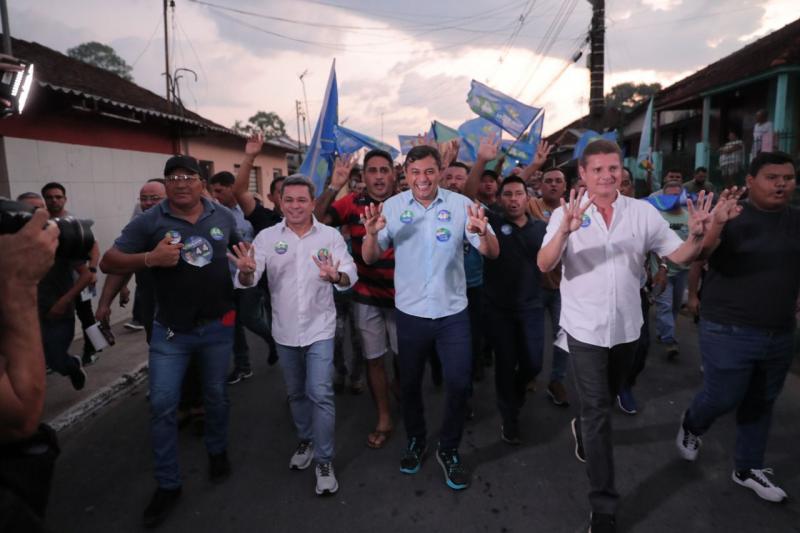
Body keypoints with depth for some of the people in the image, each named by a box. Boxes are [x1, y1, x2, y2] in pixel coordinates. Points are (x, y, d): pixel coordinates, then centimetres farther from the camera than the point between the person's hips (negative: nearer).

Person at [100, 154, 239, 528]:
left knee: (216, 395, 17)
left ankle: (217, 451, 43)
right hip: (170, 330, -1)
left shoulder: (223, 216, -1)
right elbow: (107, 262, -10)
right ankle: (167, 484, 18)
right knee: (162, 406, 1)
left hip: (218, 325, 2)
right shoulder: (149, 221, -9)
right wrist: (150, 258, -26)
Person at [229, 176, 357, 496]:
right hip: (285, 330, 2)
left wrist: (336, 276, -37)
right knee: (296, 393, 18)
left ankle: (324, 460, 10)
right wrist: (246, 271, -36)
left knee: (320, 394, -5)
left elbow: (350, 276, -14)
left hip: (319, 328, -2)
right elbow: (247, 281, -12)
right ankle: (305, 441, 41)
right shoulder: (267, 237, -5)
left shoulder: (330, 235, -7)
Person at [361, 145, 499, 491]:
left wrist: (482, 233, -31)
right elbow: (370, 259, -4)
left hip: (453, 312, -1)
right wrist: (371, 233, -26)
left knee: (460, 384, 3)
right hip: (410, 312, 1)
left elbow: (492, 253, -9)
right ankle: (415, 442, 40)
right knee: (409, 384, 16)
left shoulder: (460, 204, -7)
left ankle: (448, 450, 27)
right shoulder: (393, 207, -5)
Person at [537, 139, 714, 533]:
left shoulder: (643, 211, -2)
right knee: (598, 412, -1)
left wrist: (697, 235, -25)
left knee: (605, 399, 25)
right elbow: (544, 265, -21)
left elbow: (680, 256, -3)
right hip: (585, 328, -3)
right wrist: (565, 231, -40)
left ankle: (583, 430, 57)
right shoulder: (566, 213, -9)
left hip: (627, 326, 4)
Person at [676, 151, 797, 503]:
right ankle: (692, 425, 34)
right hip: (730, 330, -5)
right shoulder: (732, 217, -10)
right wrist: (716, 223, -43)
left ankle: (747, 469, 32)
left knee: (761, 403, 15)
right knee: (723, 398, 2)